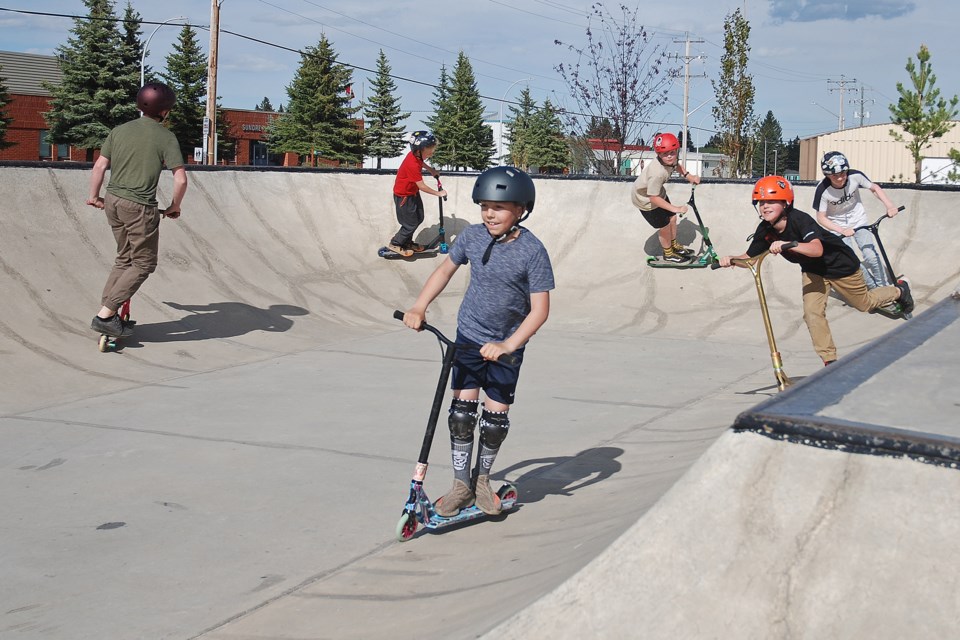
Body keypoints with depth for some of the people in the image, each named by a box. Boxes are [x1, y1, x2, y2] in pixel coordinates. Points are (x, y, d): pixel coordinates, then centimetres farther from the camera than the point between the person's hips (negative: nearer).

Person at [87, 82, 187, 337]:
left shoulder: (119, 130, 8)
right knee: (143, 264, 5)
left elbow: (99, 166, 7)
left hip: (113, 201, 6)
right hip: (140, 206, -6)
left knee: (124, 258, 21)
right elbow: (180, 179, -10)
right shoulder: (166, 136, -5)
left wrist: (94, 196, 20)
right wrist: (174, 207, 5)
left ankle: (105, 310, 19)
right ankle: (105, 315, -2)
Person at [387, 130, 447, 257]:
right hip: (404, 196, -9)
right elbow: (422, 186, -29)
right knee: (411, 224, 2)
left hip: (413, 192, 9)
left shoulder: (416, 155, -11)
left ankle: (407, 242, 36)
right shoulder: (412, 165, -36)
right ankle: (394, 244, 20)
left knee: (419, 218, 18)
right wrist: (439, 193, -19)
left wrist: (431, 170, 12)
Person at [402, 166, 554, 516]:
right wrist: (419, 307, -2)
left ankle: (482, 478, 27)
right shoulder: (472, 236, -7)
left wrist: (508, 346, -26)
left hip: (507, 346, -2)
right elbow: (446, 268, 10)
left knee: (496, 416, 3)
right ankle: (461, 485, 13)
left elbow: (540, 309, -17)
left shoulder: (532, 251, -18)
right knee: (461, 411, -2)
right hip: (469, 336, 2)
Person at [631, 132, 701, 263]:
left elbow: (676, 165, 10)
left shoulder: (670, 160, -19)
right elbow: (653, 198, -36)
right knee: (664, 226, 7)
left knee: (672, 218, 19)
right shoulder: (657, 173, -43)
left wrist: (689, 176, -4)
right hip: (645, 199, -8)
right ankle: (668, 254, 35)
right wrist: (675, 208, -31)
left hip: (657, 192, 8)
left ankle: (674, 245, 47)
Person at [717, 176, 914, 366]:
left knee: (864, 303, 17)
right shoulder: (765, 230, -18)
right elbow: (749, 258, -13)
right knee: (812, 313, -15)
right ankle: (830, 361, -1)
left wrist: (788, 244, -67)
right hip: (813, 270, 5)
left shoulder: (800, 220, -38)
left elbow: (817, 249, -52)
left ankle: (900, 290, 48)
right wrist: (731, 259, -35)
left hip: (840, 264, -5)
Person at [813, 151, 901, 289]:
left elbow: (875, 188, -7)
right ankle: (874, 288, 10)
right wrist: (842, 231, -31)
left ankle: (884, 286, 11)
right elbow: (821, 217, -19)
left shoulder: (855, 176, -25)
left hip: (859, 221, 1)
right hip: (838, 226, -1)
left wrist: (889, 205, -21)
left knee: (872, 257, -12)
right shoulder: (823, 190, -29)